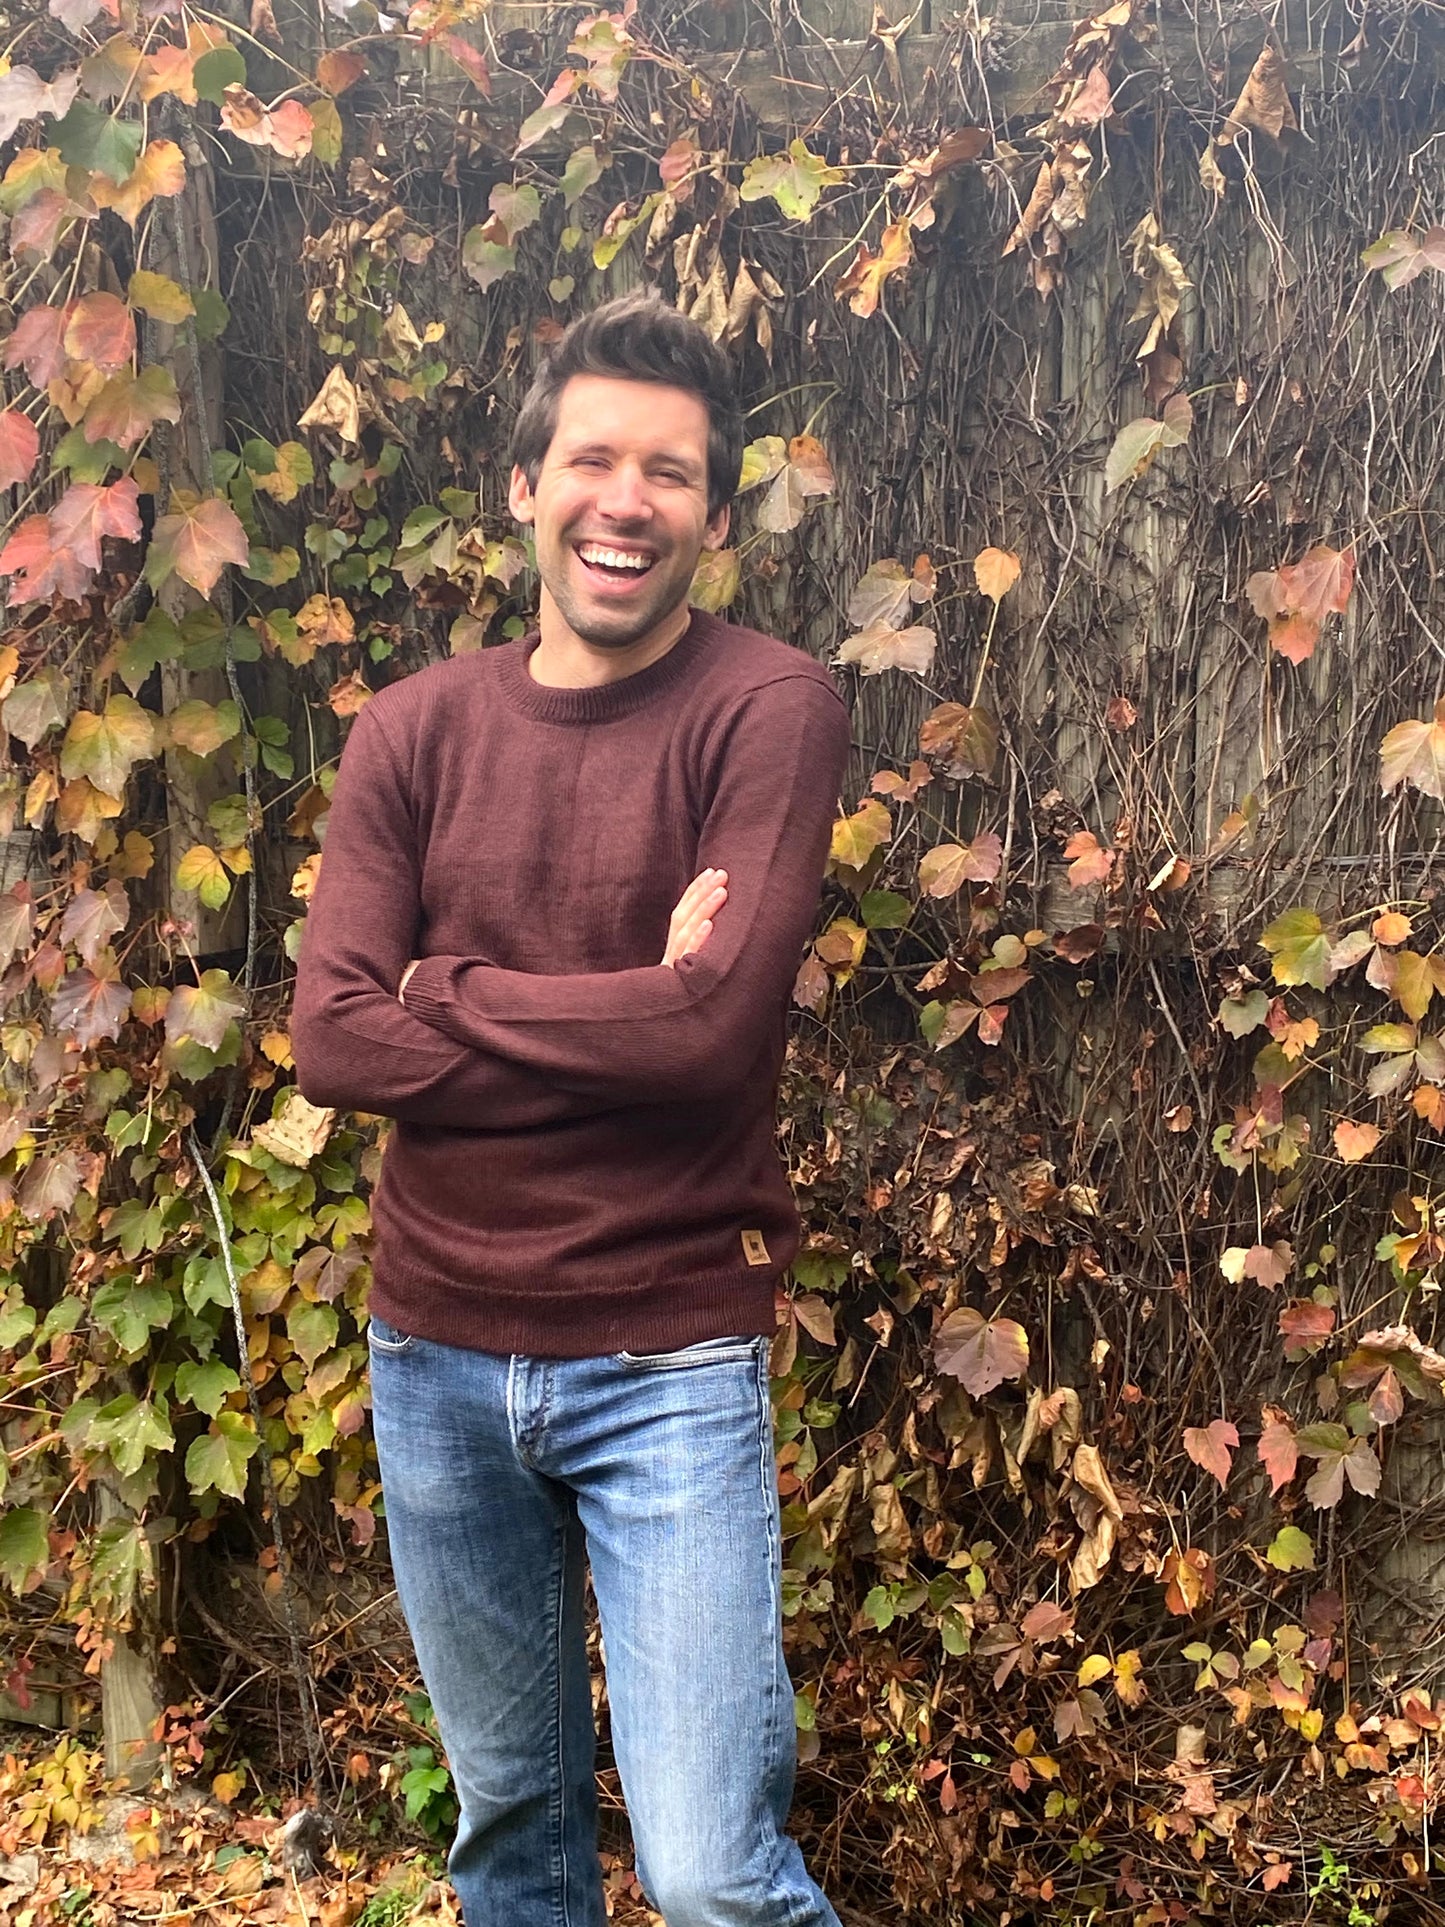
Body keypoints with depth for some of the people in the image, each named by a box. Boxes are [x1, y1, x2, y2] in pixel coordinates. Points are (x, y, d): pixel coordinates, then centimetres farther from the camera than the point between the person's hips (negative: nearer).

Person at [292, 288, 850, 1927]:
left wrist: (449, 989, -10)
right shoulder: (416, 728, 2)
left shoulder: (769, 710, -9)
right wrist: (625, 1014, -15)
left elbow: (719, 1028, -21)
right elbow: (330, 1041, -9)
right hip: (436, 1355, 4)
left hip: (670, 1359, -4)